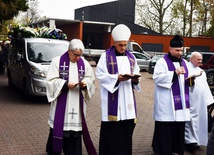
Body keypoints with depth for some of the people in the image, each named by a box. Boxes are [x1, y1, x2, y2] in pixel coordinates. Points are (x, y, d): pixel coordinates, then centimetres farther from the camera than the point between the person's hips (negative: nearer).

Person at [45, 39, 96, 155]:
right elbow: (52, 81, -7)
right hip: (61, 102, -3)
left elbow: (91, 79, 11)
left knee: (75, 127, 4)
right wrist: (65, 84, -20)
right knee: (59, 126, 2)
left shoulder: (84, 63, 7)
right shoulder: (57, 61, -3)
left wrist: (85, 83, -11)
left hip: (77, 103, 3)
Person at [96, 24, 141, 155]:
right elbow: (101, 75, -8)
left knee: (126, 129, 5)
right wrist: (117, 78, -19)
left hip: (127, 99, 5)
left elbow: (136, 74, 13)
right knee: (111, 130, -4)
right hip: (112, 99, -4)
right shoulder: (106, 56, -2)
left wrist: (135, 79, -10)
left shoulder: (131, 57, 13)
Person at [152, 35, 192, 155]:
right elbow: (157, 78, -16)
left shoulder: (184, 62, 16)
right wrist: (174, 73, -21)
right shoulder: (162, 62, -4)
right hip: (167, 103, -6)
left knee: (179, 127, 8)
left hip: (180, 102, 6)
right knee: (165, 128, -4)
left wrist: (190, 81, -3)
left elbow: (186, 80, 21)